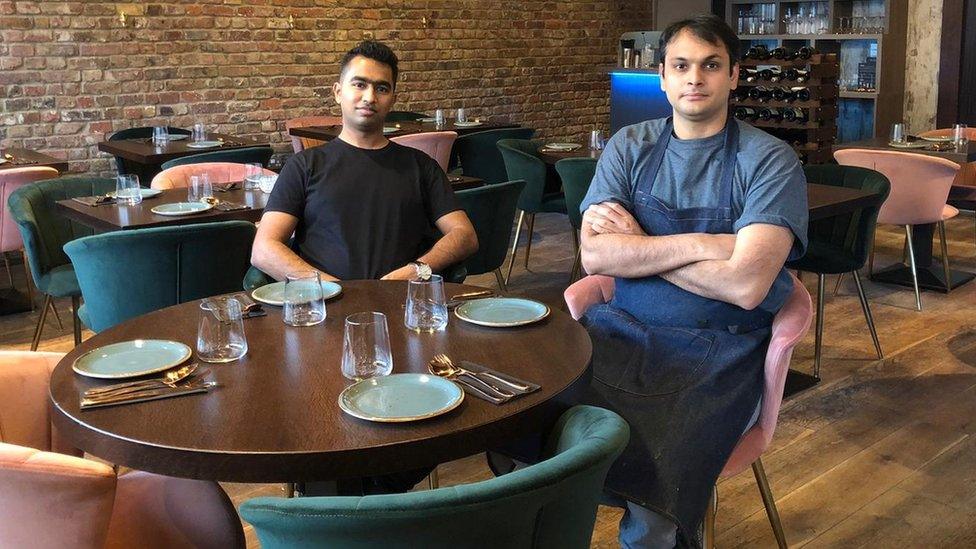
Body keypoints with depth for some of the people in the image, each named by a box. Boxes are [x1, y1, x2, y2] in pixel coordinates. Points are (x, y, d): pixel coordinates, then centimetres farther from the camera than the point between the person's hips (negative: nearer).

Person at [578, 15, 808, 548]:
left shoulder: (770, 160, -4)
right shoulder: (630, 146, 8)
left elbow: (745, 284, -17)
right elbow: (594, 255, -5)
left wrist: (636, 244, -8)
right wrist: (700, 245, -14)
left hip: (716, 350, -3)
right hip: (620, 331, 4)